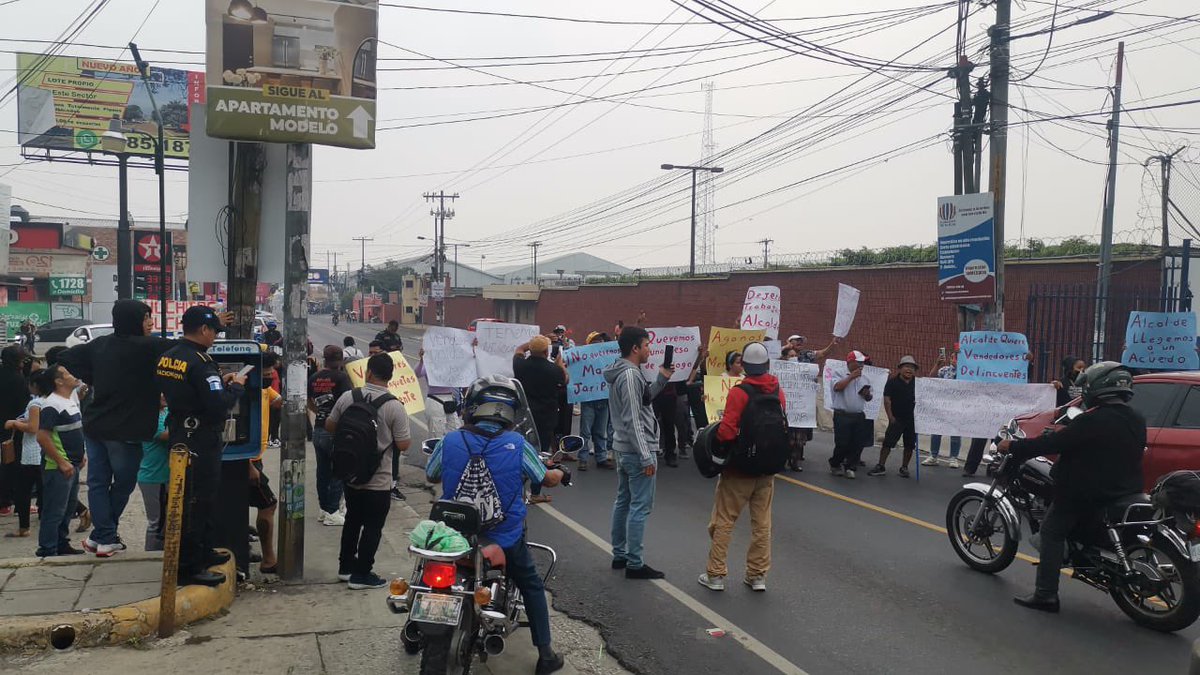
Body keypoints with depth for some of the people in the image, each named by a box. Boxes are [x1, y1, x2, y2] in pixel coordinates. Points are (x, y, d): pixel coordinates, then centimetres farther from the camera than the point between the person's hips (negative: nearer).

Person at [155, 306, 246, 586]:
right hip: (201, 442, -9)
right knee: (197, 502, -1)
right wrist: (236, 385, -9)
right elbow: (219, 406, -26)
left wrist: (219, 382, 12)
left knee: (201, 499, 21)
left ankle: (202, 552, 33)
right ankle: (189, 568, 5)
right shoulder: (200, 362, -21)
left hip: (179, 435, 9)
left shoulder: (167, 357, 7)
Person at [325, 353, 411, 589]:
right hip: (378, 481, -5)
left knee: (352, 521, 22)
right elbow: (403, 445, -15)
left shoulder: (347, 397, -7)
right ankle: (361, 574, 15)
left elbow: (329, 427, 5)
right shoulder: (395, 407, -18)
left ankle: (346, 566, 33)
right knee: (372, 528, 8)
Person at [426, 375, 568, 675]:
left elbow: (430, 476, 6)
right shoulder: (517, 445, -16)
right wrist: (561, 474, 22)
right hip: (505, 539, -1)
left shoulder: (449, 441, -12)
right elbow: (547, 480, -2)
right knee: (532, 587, 21)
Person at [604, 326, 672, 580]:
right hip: (637, 450, -10)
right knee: (640, 507, -5)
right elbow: (633, 420, -23)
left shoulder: (621, 371, 11)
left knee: (623, 502, 16)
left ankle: (620, 555, 25)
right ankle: (634, 564, 0)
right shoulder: (630, 375, -20)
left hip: (623, 448, 10)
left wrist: (661, 379, 10)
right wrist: (647, 457, -22)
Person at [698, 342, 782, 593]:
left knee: (723, 521, 6)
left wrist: (712, 436, -3)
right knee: (762, 522, 12)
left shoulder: (739, 392, -18)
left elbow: (727, 432, -22)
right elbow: (782, 429, 9)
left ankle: (715, 575, 10)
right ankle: (757, 575, 18)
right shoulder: (779, 392, 0)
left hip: (739, 468, -5)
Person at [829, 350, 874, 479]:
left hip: (859, 416, 5)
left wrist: (867, 394, -3)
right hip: (842, 415, -5)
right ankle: (834, 464, 18)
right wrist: (851, 377, -19)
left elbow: (869, 398, 20)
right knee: (842, 443, -4)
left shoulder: (863, 379, 14)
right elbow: (837, 387, -23)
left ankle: (850, 467, 14)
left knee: (857, 444, 2)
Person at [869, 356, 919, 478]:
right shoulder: (892, 382, -6)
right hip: (897, 419, -3)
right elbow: (887, 400, -7)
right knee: (888, 442, -5)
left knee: (910, 445, 7)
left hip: (912, 419, 3)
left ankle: (904, 467, 20)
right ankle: (881, 466, 2)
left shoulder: (917, 383, 4)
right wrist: (890, 416, -11)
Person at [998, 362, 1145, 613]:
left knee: (1052, 532, 1)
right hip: (1125, 492, 8)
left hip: (1087, 493, -8)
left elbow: (1053, 442, -21)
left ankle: (1046, 594, -4)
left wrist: (1013, 447, -12)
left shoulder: (1094, 420, -21)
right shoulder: (1137, 421, 5)